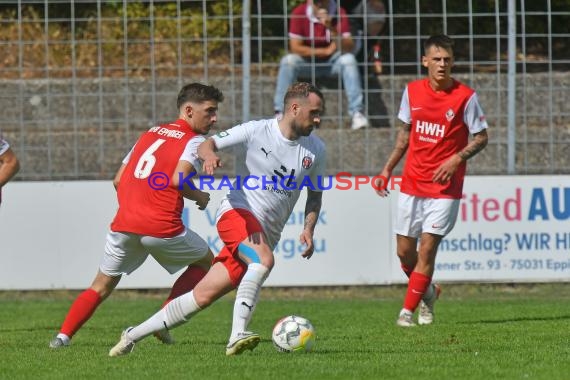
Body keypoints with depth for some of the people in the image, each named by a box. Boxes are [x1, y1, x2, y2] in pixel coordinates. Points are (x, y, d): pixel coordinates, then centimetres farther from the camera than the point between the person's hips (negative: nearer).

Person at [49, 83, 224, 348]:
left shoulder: (150, 133, 21)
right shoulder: (195, 141, 0)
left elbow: (118, 180, 21)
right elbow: (178, 180, -17)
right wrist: (199, 197, 1)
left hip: (123, 225, 5)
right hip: (163, 227, -5)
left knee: (102, 285, 17)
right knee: (205, 261, 20)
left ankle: (63, 336, 0)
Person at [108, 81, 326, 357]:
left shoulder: (315, 150, 7)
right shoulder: (256, 132, -7)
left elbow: (315, 195, 19)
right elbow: (207, 144, -10)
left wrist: (308, 228, 2)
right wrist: (209, 154, -35)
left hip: (265, 236, 5)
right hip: (237, 212, -5)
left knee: (204, 295, -2)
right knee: (263, 260, -37)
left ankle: (133, 335, 10)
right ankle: (237, 336, -40)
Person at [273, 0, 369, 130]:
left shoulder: (339, 13, -11)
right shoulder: (299, 13, -14)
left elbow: (349, 48, -18)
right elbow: (295, 47, -16)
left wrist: (332, 30, -34)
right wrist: (326, 51, -16)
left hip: (332, 61, 0)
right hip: (307, 62, 0)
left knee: (349, 60, -30)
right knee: (288, 61, -29)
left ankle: (357, 113, -32)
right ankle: (280, 113, -27)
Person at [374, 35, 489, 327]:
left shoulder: (465, 97, -9)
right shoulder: (412, 91, 3)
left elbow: (481, 138, -2)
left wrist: (456, 159, -18)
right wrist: (387, 169, 12)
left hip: (445, 187, -4)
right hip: (412, 183, 4)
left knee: (427, 248, -10)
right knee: (404, 251, 5)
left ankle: (408, 310, 0)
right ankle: (427, 292, 32)